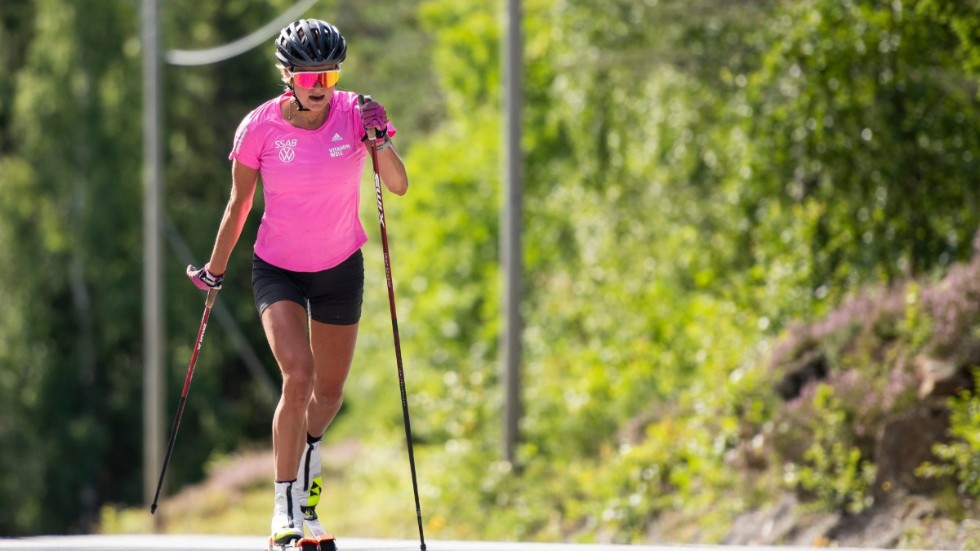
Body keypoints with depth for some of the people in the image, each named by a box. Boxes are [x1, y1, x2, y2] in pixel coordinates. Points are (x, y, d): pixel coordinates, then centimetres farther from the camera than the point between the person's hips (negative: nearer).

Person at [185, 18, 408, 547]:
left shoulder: (355, 113, -12)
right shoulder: (260, 126, -14)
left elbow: (399, 186, -18)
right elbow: (239, 202, -1)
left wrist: (379, 141, -35)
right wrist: (215, 269, 8)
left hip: (341, 269, 2)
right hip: (278, 269, -2)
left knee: (329, 391, 14)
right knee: (298, 377, -22)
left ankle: (308, 452, 49)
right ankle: (285, 503, -12)